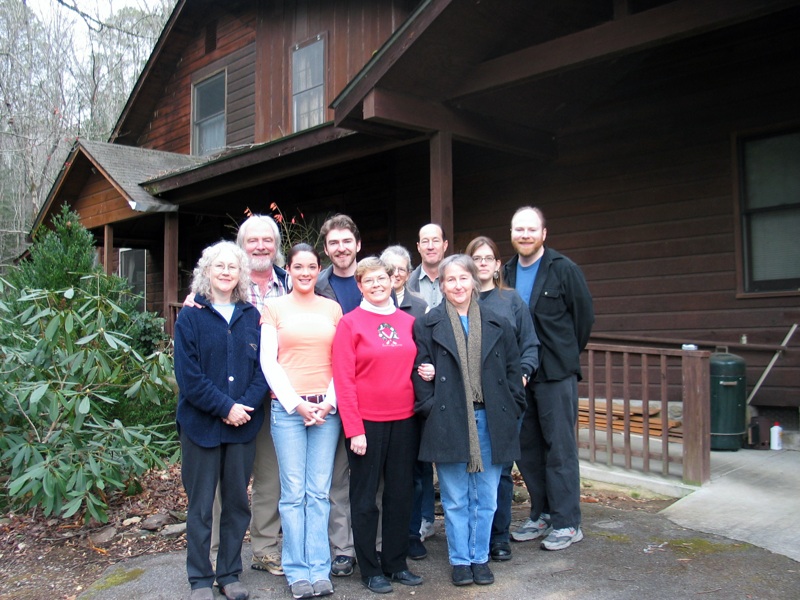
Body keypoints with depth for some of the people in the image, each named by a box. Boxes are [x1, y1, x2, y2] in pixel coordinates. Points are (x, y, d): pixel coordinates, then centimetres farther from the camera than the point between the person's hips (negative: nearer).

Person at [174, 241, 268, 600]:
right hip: (201, 423, -3)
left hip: (243, 423, 3)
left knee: (237, 502, 11)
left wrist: (246, 405, -14)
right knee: (200, 503, 7)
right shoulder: (190, 317, -2)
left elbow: (263, 368, 1)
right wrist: (225, 407, -16)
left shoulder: (251, 317, 7)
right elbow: (188, 374, -10)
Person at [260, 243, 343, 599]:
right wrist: (297, 403, -7)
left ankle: (320, 570, 12)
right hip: (287, 407, -1)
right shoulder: (274, 308, 7)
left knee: (319, 492, 4)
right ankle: (297, 571, 11)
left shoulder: (333, 309, 11)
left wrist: (329, 402, -5)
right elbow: (268, 361, 1)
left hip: (327, 408, 1)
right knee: (293, 492, 0)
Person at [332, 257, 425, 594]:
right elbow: (344, 380, -9)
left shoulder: (408, 322, 7)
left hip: (404, 420, 4)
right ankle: (370, 569, 20)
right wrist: (354, 429, -12)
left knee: (400, 494, 12)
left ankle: (396, 563, 27)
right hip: (367, 423, -4)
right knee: (365, 497, 7)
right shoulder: (350, 323, -5)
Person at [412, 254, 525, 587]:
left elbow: (512, 370, 9)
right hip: (448, 421, -2)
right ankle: (460, 560, 22)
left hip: (489, 421, 2)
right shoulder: (427, 325, 1)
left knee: (486, 497, 11)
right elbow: (420, 373, 0)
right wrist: (431, 408, -9)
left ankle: (480, 558, 25)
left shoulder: (498, 325, 7)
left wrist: (511, 409, 2)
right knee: (455, 499, 8)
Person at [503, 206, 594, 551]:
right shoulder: (506, 272, 8)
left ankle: (566, 523, 12)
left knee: (560, 448, 0)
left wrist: (566, 355, 5)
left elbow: (585, 315, -1)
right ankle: (541, 515, 26)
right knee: (526, 447, 12)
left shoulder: (563, 270, -6)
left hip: (556, 373, -5)